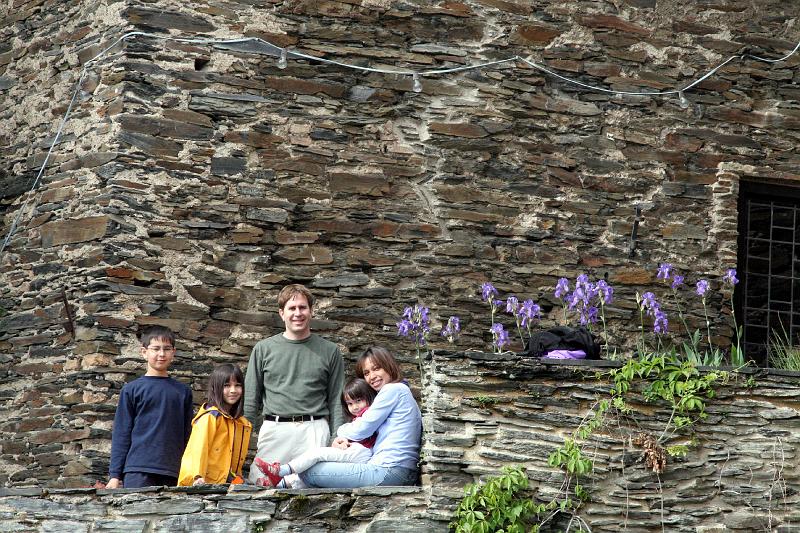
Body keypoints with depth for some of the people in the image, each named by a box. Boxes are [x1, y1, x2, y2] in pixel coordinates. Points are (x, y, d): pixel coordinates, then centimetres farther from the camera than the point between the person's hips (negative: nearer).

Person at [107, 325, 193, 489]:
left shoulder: (183, 392, 14)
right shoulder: (131, 390, 6)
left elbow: (187, 435, 16)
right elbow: (121, 434, 5)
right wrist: (115, 475, 0)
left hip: (172, 475, 3)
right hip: (138, 472, -3)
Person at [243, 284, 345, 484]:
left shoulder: (329, 351, 10)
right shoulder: (263, 349, 11)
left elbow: (336, 401, 10)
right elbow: (251, 400, 12)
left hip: (314, 431, 0)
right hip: (273, 429, 1)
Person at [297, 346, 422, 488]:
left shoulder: (393, 389, -5)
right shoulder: (403, 390, 27)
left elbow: (362, 430, -8)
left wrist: (342, 432, 13)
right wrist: (343, 438, 1)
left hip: (389, 470, -11)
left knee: (307, 473, -8)